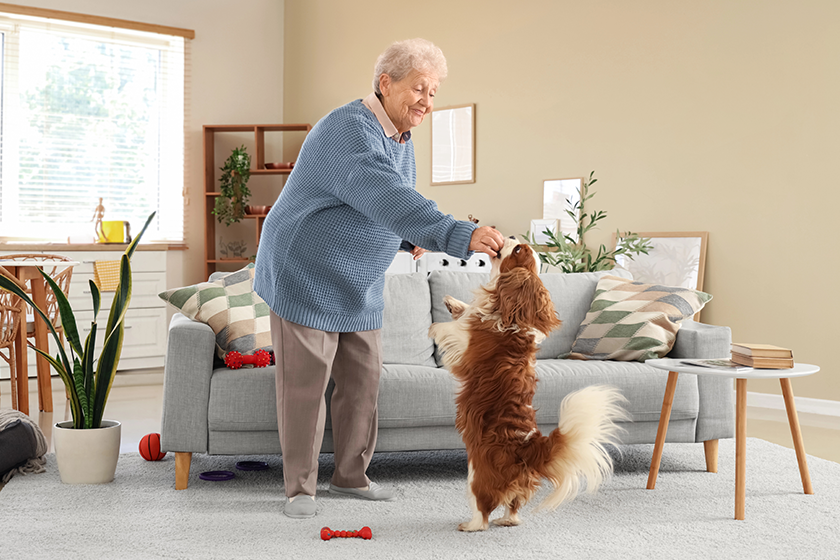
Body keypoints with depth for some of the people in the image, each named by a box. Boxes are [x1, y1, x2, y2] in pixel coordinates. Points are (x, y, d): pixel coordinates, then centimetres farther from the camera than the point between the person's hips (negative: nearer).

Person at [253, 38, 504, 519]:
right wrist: (462, 235, -50)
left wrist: (409, 239, 3)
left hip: (360, 286, 9)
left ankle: (352, 475, 26)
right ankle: (300, 488, 11)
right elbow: (387, 199, -41)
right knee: (305, 386, -2)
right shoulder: (350, 130, -25)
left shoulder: (402, 139, 8)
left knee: (364, 380, 11)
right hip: (307, 277, -9)